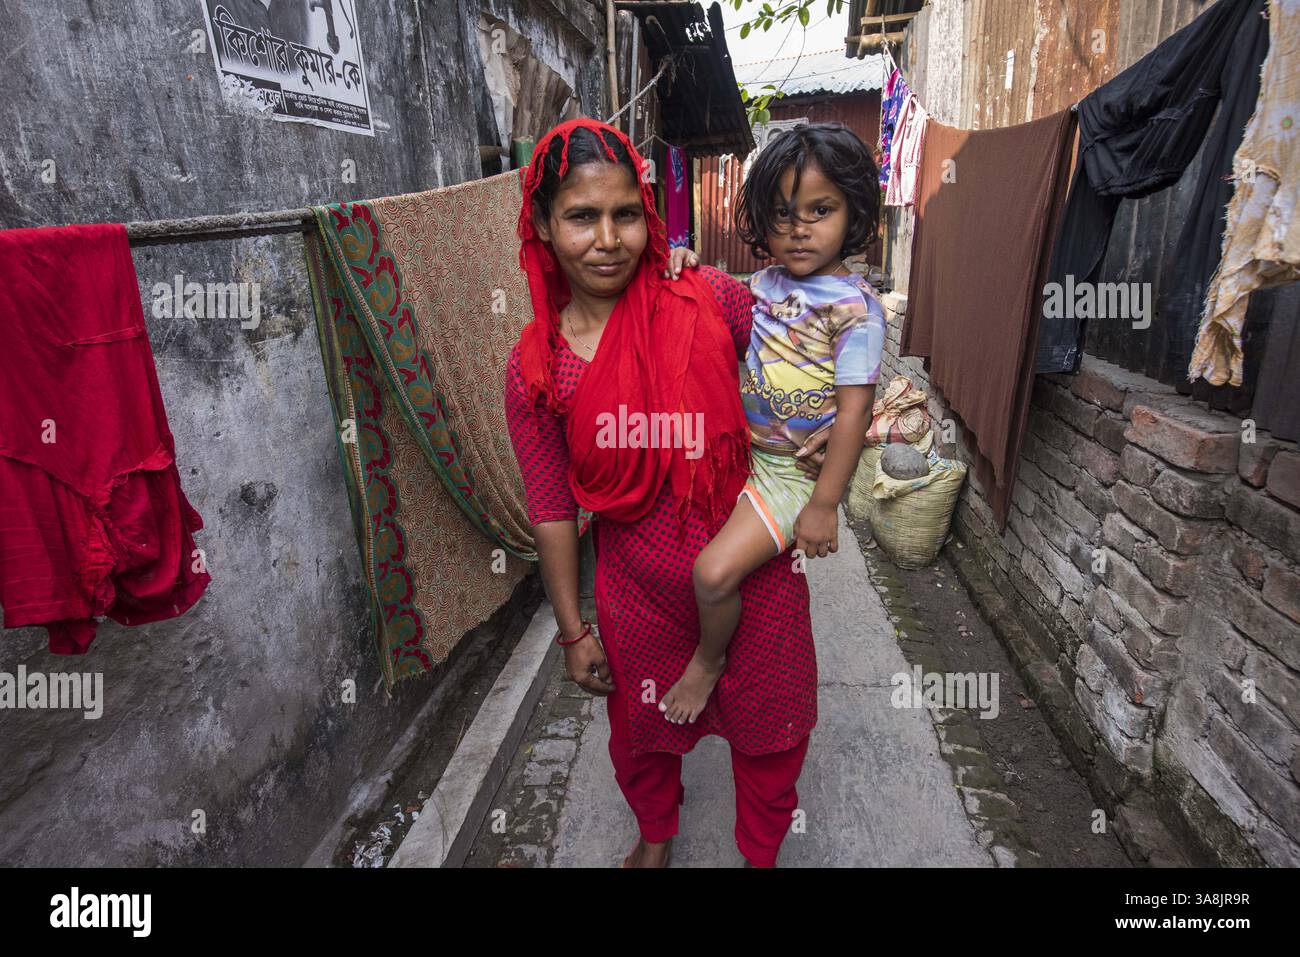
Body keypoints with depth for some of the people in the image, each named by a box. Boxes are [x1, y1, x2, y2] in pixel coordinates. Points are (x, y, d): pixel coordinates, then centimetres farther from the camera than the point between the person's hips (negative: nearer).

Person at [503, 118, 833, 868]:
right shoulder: (533, 370, -11)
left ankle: (763, 851, 53)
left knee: (770, 728, 19)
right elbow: (552, 511, -4)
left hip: (753, 574, 0)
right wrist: (574, 631, 0)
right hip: (639, 594, 1)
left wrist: (825, 437, -14)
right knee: (644, 729, 25)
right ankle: (656, 835, 60)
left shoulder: (709, 299, -13)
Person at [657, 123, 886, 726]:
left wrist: (824, 505, -18)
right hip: (740, 448, 8)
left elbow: (853, 411, -19)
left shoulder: (854, 307, -18)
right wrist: (688, 269, 1)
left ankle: (708, 660, 13)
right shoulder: (764, 282, 2)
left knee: (714, 572, -18)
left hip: (792, 471, -8)